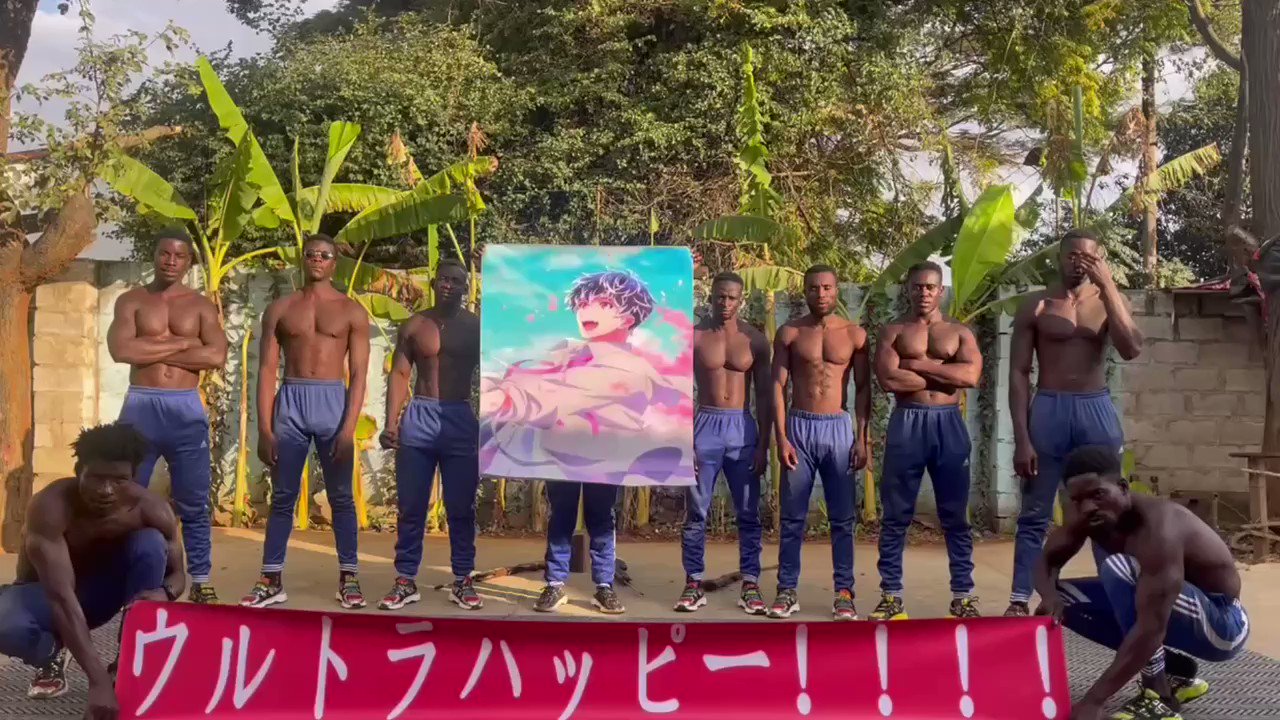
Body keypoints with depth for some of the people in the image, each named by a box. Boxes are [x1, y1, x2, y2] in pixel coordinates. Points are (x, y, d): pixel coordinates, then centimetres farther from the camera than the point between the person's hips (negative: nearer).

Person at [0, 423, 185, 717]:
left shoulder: (150, 508, -24)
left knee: (151, 544, -27)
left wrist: (165, 593, -38)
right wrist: (98, 680, -50)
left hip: (103, 591, 3)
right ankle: (53, 655, 1)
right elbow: (61, 595, -42)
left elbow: (177, 573, -11)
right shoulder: (51, 506, -35)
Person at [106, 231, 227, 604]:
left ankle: (201, 582, 12)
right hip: (140, 406, 0)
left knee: (193, 503, 4)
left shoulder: (201, 306, 7)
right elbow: (121, 350, -12)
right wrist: (183, 342, -11)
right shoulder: (131, 301, 5)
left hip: (186, 409, 0)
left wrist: (152, 350, -8)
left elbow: (216, 356, -9)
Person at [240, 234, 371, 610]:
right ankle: (271, 581, 13)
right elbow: (267, 370, 4)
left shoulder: (352, 311, 4)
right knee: (282, 497, 5)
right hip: (290, 403, 1)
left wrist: (349, 428, -11)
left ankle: (348, 577, 11)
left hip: (332, 402, -1)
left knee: (340, 497, 4)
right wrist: (265, 428, -3)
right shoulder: (280, 309, 8)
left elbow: (358, 374, -1)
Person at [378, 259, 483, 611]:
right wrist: (391, 422, -5)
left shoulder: (476, 327, 4)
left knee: (461, 508, 4)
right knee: (410, 506, 5)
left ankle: (463, 581, 14)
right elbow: (399, 374, 5)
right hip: (418, 417, 1)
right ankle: (405, 580, 14)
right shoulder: (414, 325, 7)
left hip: (461, 419, -1)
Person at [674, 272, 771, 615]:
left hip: (742, 427, 1)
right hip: (704, 426, -1)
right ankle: (693, 584, 11)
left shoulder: (755, 340, 4)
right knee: (696, 512, 2)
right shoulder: (693, 337, 0)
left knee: (748, 514, 4)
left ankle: (750, 586, 11)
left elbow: (764, 394, 6)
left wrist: (763, 444, 0)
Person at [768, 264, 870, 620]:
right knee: (792, 517, 3)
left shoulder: (855, 335, 5)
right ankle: (787, 590, 12)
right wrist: (781, 437, -7)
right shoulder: (789, 333, 3)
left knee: (842, 518, 4)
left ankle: (844, 593, 11)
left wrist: (861, 438, -1)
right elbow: (778, 385, 1)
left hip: (838, 428, 0)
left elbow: (862, 390, 6)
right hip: (798, 427, 0)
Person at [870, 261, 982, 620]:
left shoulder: (960, 332, 10)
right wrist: (944, 374, -6)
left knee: (955, 516, 5)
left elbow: (971, 375, -9)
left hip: (949, 424, 1)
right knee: (896, 516, 2)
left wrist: (918, 364, -9)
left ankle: (963, 597, 13)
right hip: (906, 424, -1)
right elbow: (888, 379, -10)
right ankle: (891, 597, 9)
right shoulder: (893, 331, 6)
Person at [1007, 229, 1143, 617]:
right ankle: (1020, 600, 8)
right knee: (1034, 515, 2)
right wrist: (1021, 438, -10)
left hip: (1098, 411, 2)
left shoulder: (1108, 301, 9)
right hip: (1049, 411, -2)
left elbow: (1131, 349, -10)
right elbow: (1018, 374, -2)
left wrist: (1108, 286, -12)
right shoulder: (1036, 306, 2)